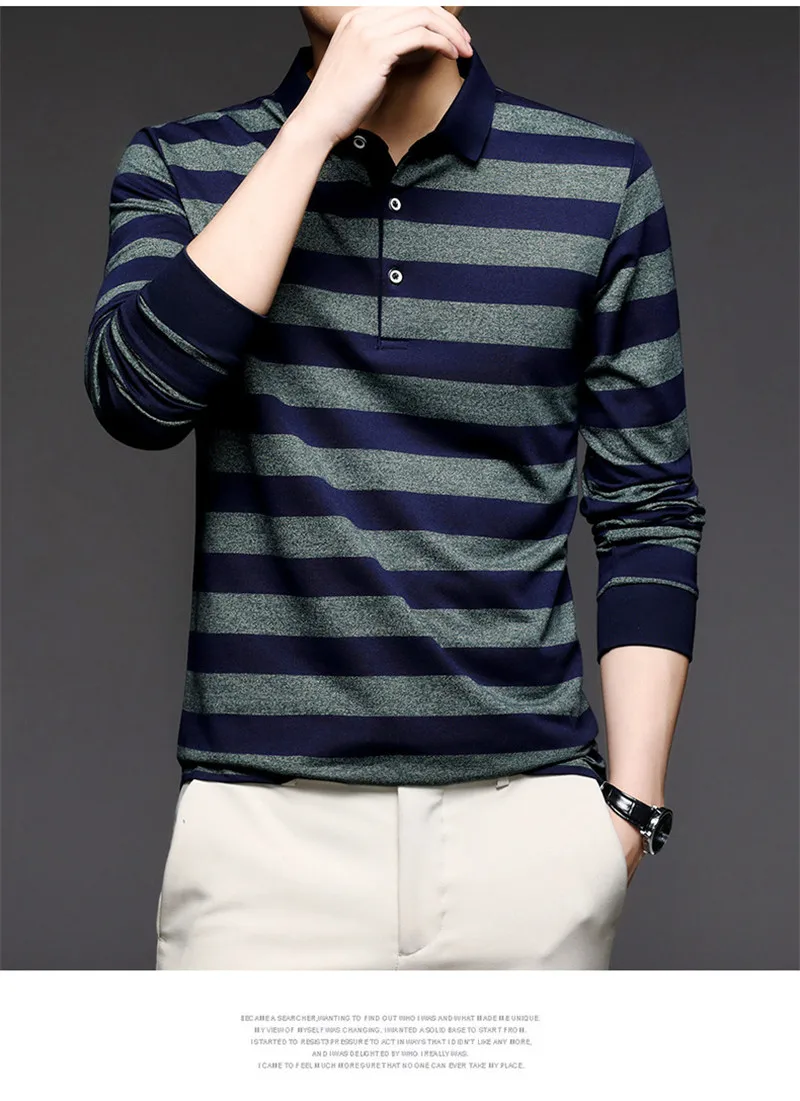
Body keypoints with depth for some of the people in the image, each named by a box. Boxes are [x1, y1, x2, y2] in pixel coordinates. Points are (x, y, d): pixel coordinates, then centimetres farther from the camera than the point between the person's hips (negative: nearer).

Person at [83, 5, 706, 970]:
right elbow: (138, 396, -14)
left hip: (529, 809, 1)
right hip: (264, 815, 0)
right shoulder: (181, 168, 4)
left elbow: (647, 509, 5)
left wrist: (633, 800, -1)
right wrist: (318, 121, -14)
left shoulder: (601, 179, 4)